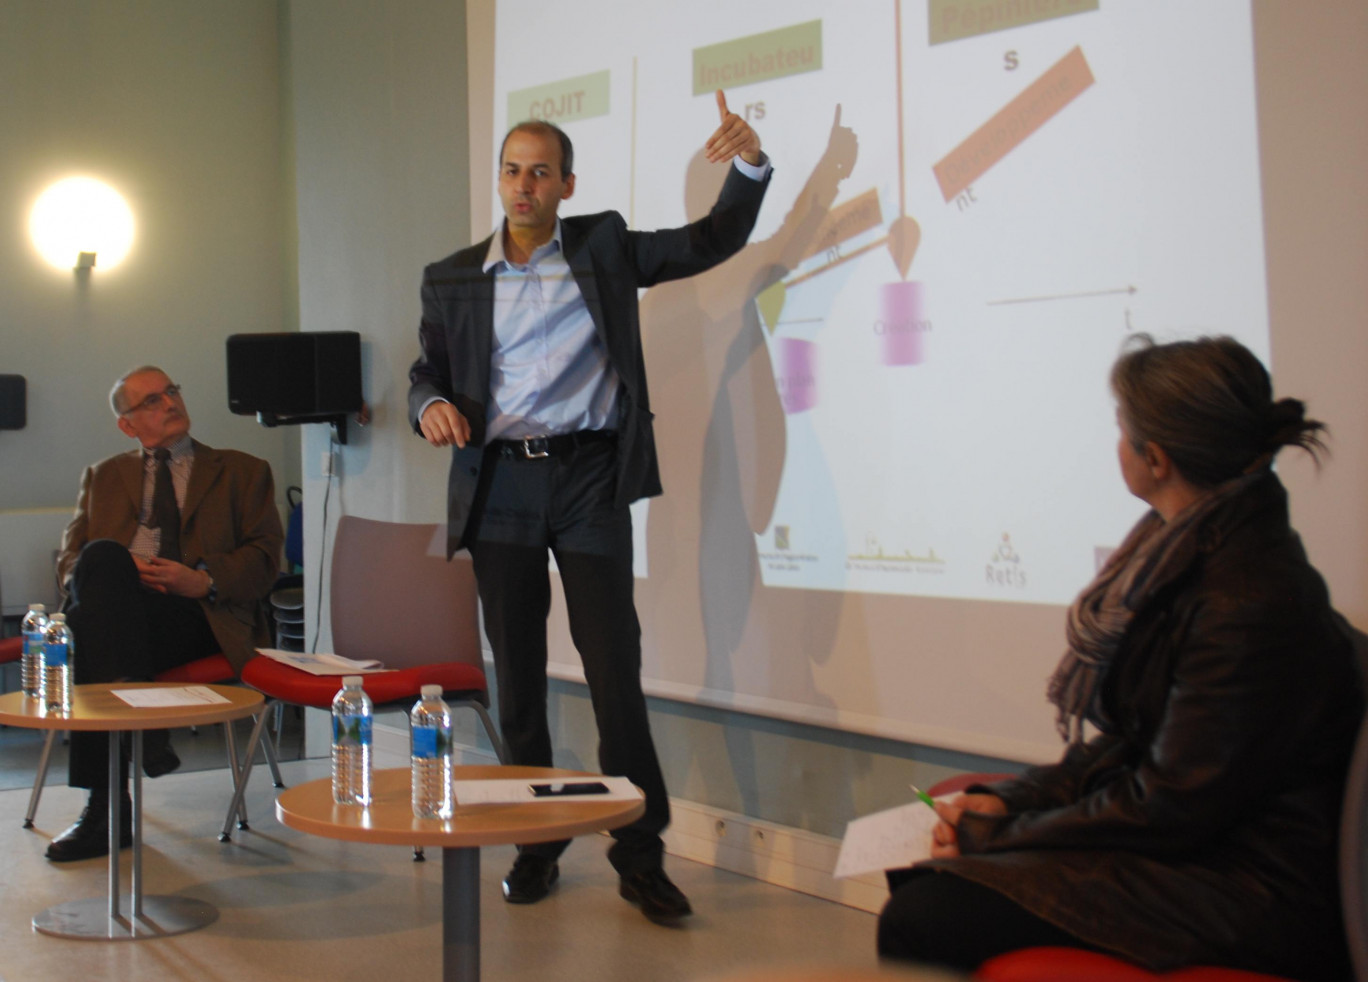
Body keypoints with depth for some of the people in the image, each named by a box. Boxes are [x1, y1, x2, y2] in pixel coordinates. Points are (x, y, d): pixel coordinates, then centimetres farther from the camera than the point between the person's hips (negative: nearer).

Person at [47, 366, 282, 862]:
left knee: (92, 617, -36)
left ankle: (106, 806, -40)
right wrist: (118, 574, -6)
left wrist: (205, 579, -11)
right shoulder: (104, 477, 32)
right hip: (113, 605, 2)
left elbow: (264, 557, 11)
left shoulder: (242, 472, 25)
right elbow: (69, 559, 20)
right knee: (102, 559, -37)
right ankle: (139, 727, -41)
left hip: (199, 616, -2)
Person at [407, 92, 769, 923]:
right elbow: (427, 370, 14)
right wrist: (432, 405, -9)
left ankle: (640, 855, 3)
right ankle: (536, 846, 19)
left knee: (615, 667, -5)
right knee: (518, 674, 7)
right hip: (499, 486, 2)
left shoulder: (604, 248, 8)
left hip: (589, 477, -2)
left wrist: (750, 166, -5)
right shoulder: (453, 279, 11)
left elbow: (711, 242, 9)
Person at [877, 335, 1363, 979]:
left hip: (1242, 895, -10)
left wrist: (1001, 833, -11)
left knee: (919, 922, -21)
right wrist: (1013, 799, 3)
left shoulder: (1250, 605, -23)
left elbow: (1170, 807, -20)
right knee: (913, 881, 2)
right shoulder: (1192, 552, 9)